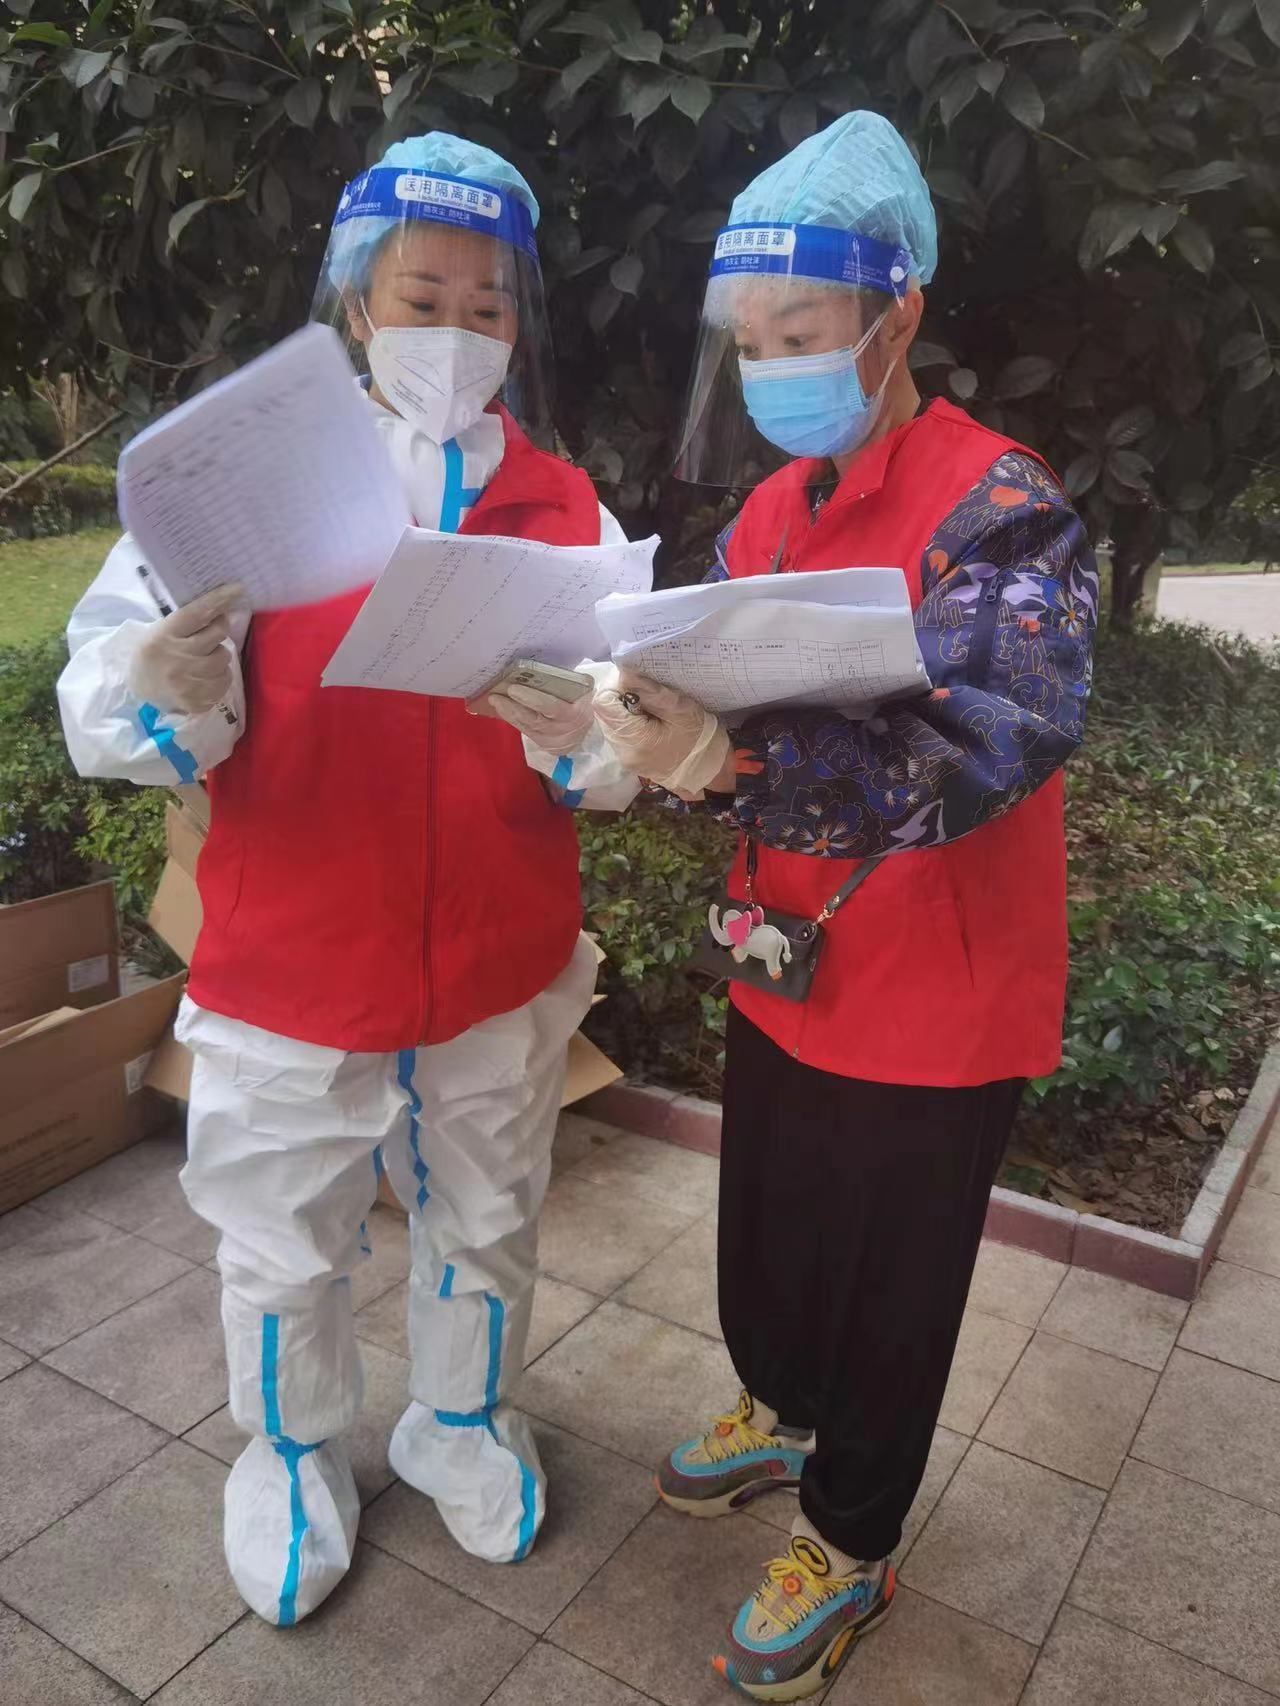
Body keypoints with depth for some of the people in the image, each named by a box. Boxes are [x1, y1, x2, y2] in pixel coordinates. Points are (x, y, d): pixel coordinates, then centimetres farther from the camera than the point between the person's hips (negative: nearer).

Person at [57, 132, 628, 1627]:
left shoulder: (564, 509, 0)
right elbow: (98, 698, -14)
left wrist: (597, 732, -27)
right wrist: (169, 697, -36)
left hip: (501, 970, 2)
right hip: (292, 974, -2)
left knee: (485, 1229, 21)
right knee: (284, 1251, 16)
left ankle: (463, 1422, 50)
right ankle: (293, 1458, 46)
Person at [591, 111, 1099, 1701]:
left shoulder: (998, 506, -18)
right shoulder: (766, 513, 4)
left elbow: (995, 745, -32)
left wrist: (728, 763, -44)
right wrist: (639, 721, -14)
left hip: (934, 1000, -6)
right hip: (784, 969, 6)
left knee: (887, 1293, 13)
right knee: (767, 1232, 23)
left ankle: (847, 1545, 40)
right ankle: (782, 1416, 53)